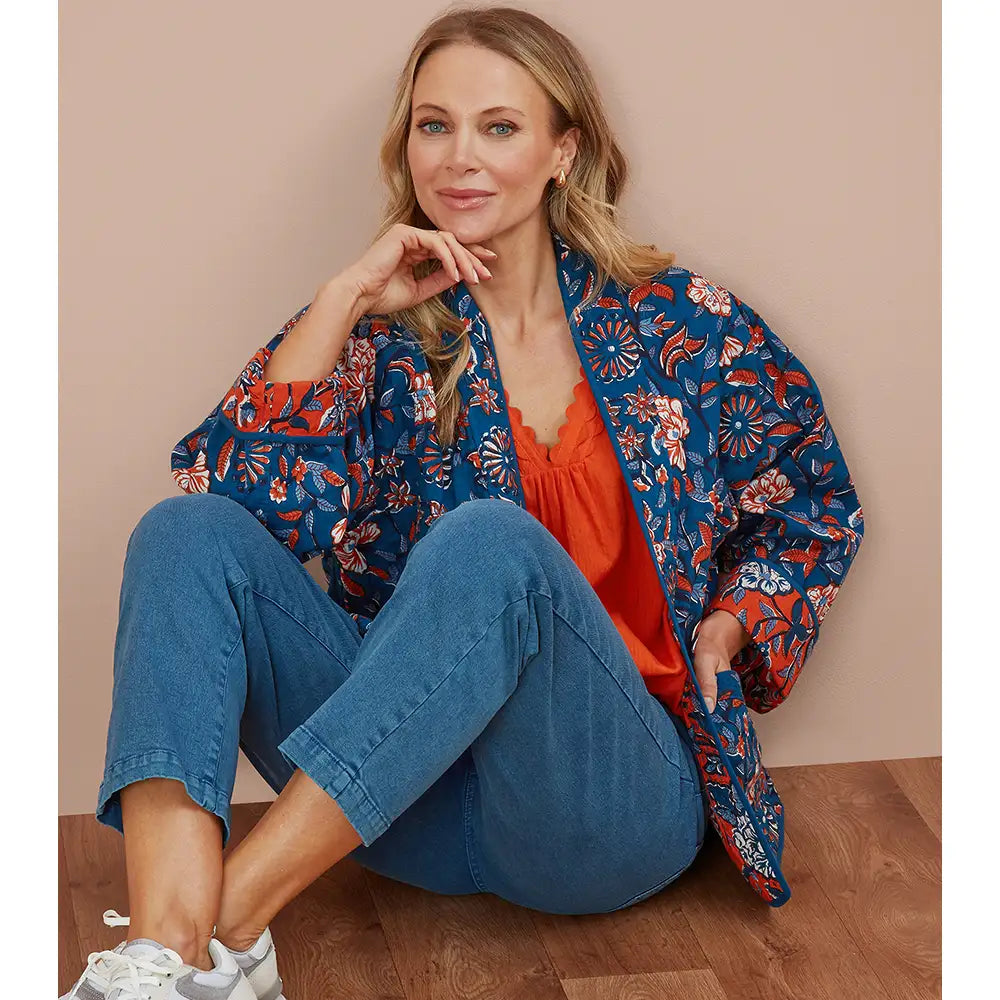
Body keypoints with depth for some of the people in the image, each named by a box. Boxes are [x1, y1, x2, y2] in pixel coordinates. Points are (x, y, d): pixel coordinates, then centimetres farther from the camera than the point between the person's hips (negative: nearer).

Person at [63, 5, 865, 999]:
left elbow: (813, 499, 18)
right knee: (188, 533, -17)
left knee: (489, 541, -32)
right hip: (405, 791, 3)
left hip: (615, 790, -2)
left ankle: (224, 919, -35)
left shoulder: (675, 321, 6)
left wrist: (726, 627, 1)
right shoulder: (381, 331, 7)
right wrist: (345, 300, -10)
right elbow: (238, 491, -9)